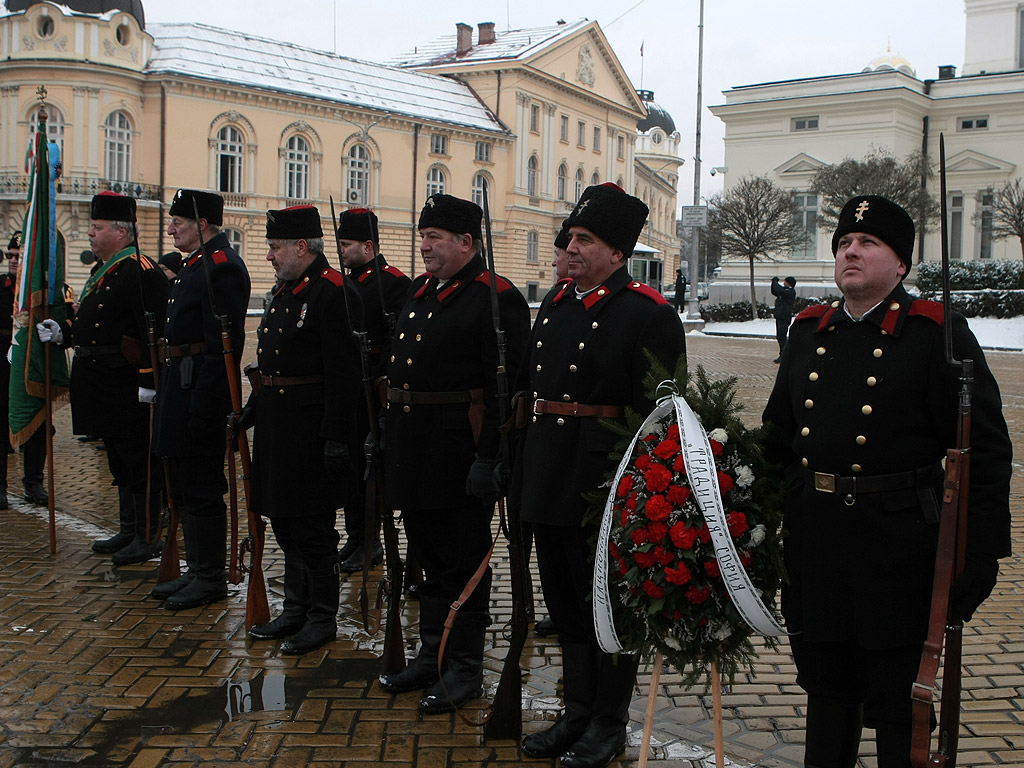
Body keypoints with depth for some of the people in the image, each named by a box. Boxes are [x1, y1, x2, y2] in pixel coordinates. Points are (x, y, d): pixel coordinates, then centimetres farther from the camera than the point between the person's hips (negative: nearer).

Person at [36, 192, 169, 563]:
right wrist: (62, 332, 8)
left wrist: (148, 382, -23)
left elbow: (155, 331, -20)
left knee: (139, 462, -2)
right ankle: (128, 531, 26)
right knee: (119, 462, 16)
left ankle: (148, 538, 6)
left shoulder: (141, 272, -14)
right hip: (105, 389, 10)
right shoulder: (104, 273, 18)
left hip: (128, 390, -10)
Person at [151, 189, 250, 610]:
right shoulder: (198, 263, 17)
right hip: (181, 386, 11)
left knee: (201, 490, -2)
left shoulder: (222, 266, -16)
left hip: (199, 391, -11)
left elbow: (223, 345, -22)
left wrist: (202, 407, -24)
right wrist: (164, 386, 19)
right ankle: (196, 571, 27)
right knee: (185, 488, 16)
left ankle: (211, 579, 8)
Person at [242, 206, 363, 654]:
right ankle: (295, 610, 28)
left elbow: (343, 373, -20)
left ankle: (322, 618, 13)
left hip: (310, 428, -10)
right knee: (284, 520, 16)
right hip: (277, 424, 10)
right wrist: (251, 411, 19)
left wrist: (337, 437, -23)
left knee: (312, 526, 0)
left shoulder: (333, 293, -15)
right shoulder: (286, 290, 15)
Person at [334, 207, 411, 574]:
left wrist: (376, 383, -21)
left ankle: (371, 542, 9)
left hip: (371, 390, -8)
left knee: (369, 464, -1)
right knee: (350, 462, 11)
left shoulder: (394, 282, -10)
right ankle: (354, 537, 21)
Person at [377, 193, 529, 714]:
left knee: (464, 561, 2)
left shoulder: (496, 298, -12)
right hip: (413, 447, 8)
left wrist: (489, 459, -23)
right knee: (429, 555, 18)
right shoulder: (420, 291, 14)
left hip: (459, 450, -8)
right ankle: (431, 655, 31)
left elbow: (507, 387, -18)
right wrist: (383, 434, 17)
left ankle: (465, 669, 15)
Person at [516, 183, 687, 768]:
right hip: (549, 478, 8)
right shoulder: (555, 303, 12)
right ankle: (578, 714, 32)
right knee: (566, 604, 17)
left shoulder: (649, 314, -12)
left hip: (605, 482, -8)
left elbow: (661, 410, -15)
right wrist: (524, 471, 14)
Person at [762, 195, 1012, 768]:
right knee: (825, 680, 18)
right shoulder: (809, 332, 11)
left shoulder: (938, 334, -5)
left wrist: (983, 549, -13)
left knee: (896, 698, 6)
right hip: (813, 540, 5)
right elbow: (778, 434, 17)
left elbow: (986, 449, -8)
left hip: (896, 543, -5)